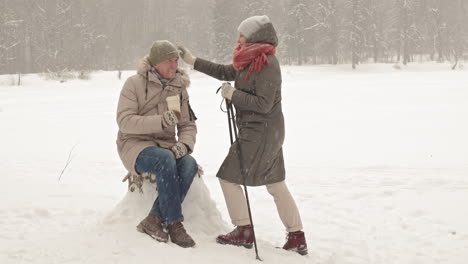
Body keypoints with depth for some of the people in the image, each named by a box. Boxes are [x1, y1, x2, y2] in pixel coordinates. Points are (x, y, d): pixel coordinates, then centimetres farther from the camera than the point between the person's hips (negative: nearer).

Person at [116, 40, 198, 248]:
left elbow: (188, 125, 10)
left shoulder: (179, 88, 11)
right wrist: (160, 121, -28)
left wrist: (184, 144, -14)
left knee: (189, 164, -29)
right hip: (135, 145, -5)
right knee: (165, 159, -37)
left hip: (166, 145, 5)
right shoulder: (134, 83, -5)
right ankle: (174, 224, -27)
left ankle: (154, 220, -24)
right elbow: (124, 121, -15)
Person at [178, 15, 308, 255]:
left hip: (260, 134, -9)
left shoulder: (267, 65, -18)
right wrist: (192, 61, 14)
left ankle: (244, 232, 7)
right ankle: (297, 237, 16)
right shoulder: (252, 61, 10)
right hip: (268, 133, 9)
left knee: (229, 177, 0)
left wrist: (233, 94, -17)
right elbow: (224, 72, 17)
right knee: (275, 183, 12)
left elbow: (263, 104, -22)